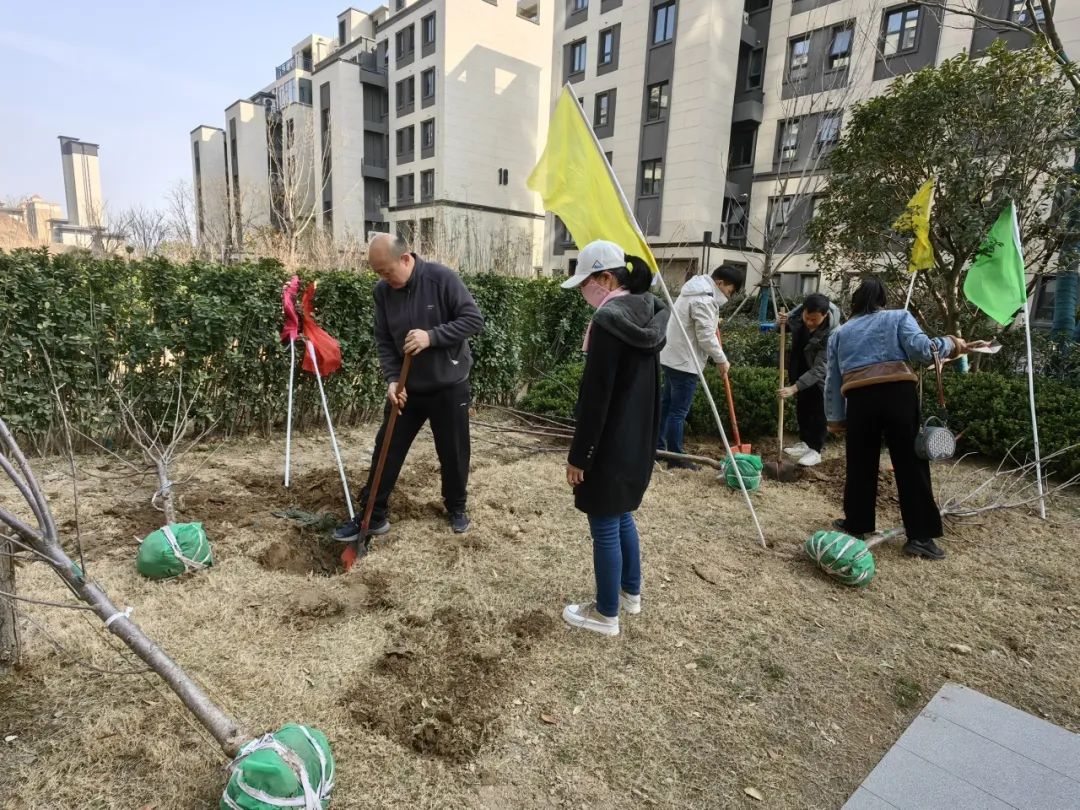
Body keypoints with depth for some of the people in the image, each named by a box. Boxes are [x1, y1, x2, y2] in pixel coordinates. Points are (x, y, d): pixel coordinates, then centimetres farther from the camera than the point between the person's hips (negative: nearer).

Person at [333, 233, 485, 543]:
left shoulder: (442, 278, -16)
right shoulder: (382, 291, -3)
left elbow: (474, 319, -17)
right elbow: (384, 341, 0)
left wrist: (431, 336, -27)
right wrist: (392, 379, -15)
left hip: (448, 386, -3)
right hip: (406, 388, 4)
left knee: (453, 453, 9)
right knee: (387, 450, 6)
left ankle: (456, 507, 33)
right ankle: (373, 516, 20)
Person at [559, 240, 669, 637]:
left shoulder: (609, 320, -21)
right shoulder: (649, 314, 7)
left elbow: (596, 397, -21)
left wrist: (577, 455, -14)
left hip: (610, 444, -9)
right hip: (638, 439, 9)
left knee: (604, 527, 5)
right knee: (622, 516, 24)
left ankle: (606, 614, 21)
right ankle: (631, 592, 39)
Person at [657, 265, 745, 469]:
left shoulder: (696, 290, 14)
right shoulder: (704, 299, -19)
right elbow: (706, 337, -21)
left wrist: (714, 321, 18)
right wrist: (721, 360, -9)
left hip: (671, 357, 11)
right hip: (684, 361, -11)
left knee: (666, 404, 16)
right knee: (678, 411, -4)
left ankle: (658, 447, 26)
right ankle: (676, 458, 3)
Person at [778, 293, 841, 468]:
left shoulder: (831, 333, -38)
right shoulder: (798, 311, -23)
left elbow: (819, 369, -37)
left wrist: (794, 388, -45)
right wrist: (783, 322, -23)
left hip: (821, 371, -6)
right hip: (800, 365, 6)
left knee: (819, 408, -4)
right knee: (802, 404, 13)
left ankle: (816, 450, 5)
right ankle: (805, 442, 26)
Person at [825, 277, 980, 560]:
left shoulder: (839, 333, 23)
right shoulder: (899, 317, 17)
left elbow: (832, 382, 19)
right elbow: (921, 348, -3)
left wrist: (835, 418, 23)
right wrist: (951, 344, 15)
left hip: (859, 399, 2)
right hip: (898, 394, -2)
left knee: (860, 465, 14)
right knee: (911, 464, 5)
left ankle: (856, 524, 24)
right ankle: (920, 536, 9)